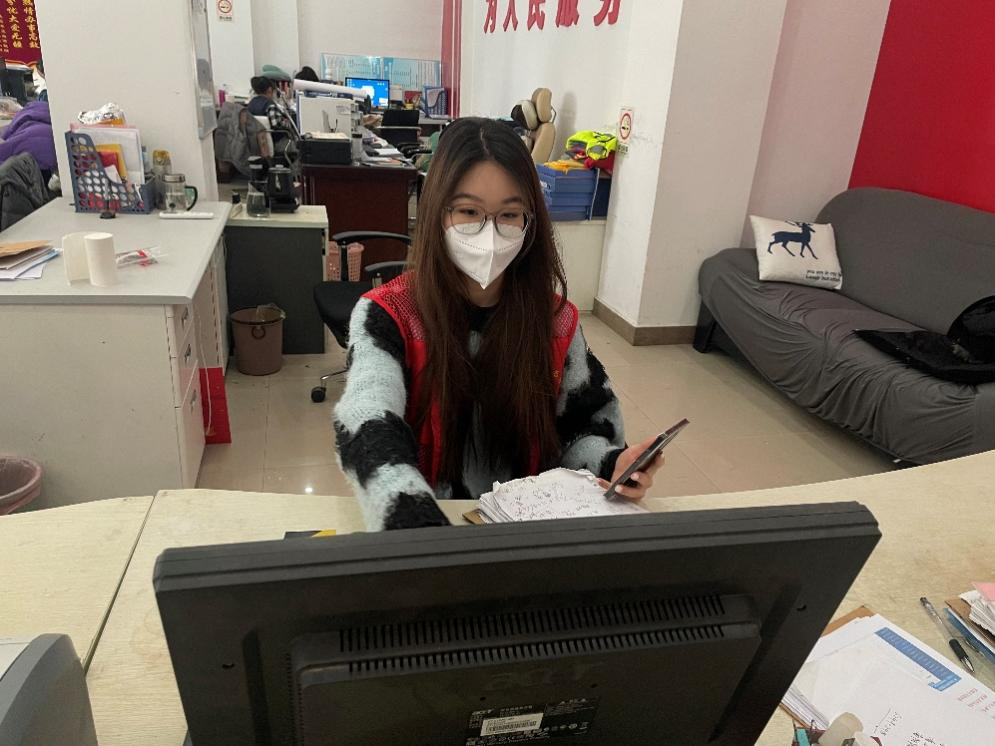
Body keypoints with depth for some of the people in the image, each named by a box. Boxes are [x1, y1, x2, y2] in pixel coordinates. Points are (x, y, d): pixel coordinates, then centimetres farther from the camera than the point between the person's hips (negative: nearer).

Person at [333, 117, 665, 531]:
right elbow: (369, 435, -29)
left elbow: (585, 424, 6)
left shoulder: (554, 317, -3)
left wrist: (610, 466, -16)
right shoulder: (386, 316, -13)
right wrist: (426, 534, -46)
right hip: (422, 525, -3)